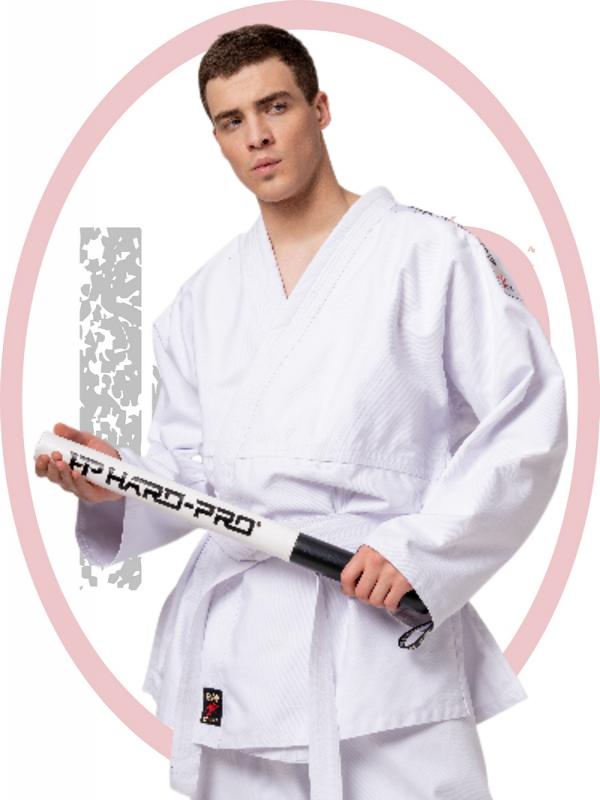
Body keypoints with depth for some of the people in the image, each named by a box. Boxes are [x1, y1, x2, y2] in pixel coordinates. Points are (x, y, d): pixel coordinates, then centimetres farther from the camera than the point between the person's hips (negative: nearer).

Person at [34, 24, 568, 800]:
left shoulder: (428, 255, -3)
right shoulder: (204, 298, 13)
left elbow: (528, 416, -6)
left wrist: (421, 548, -13)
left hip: (386, 633, -4)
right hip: (232, 645, 5)